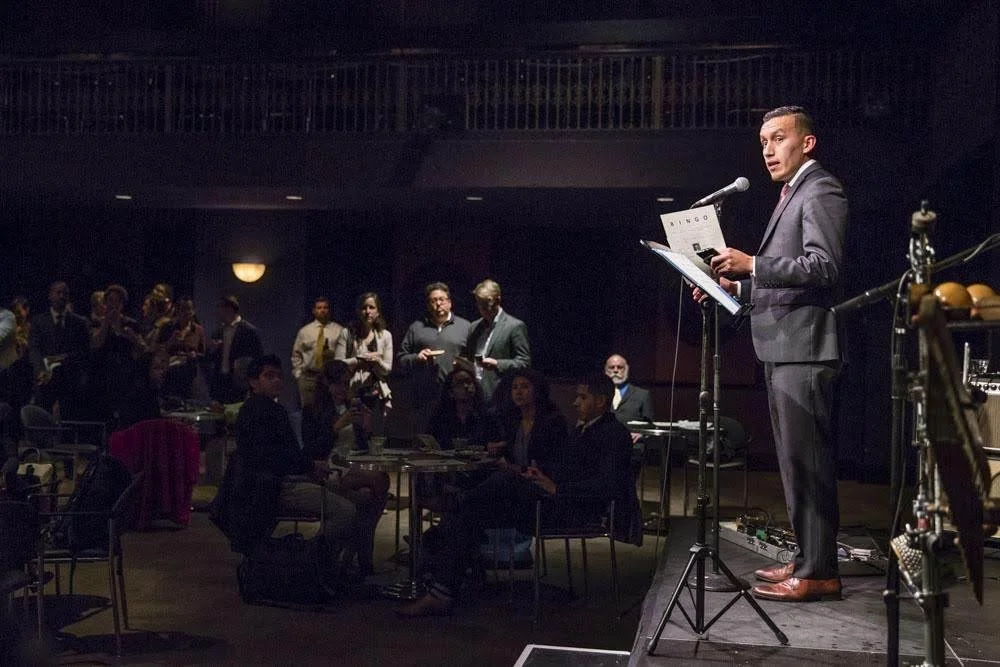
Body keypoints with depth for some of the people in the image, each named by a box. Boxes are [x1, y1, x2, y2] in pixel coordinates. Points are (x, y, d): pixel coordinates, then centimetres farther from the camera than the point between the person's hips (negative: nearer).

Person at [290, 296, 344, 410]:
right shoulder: (304, 331, 13)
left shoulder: (339, 330, 7)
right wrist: (298, 374, 7)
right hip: (308, 377, 2)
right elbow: (296, 354, 15)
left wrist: (334, 354, -14)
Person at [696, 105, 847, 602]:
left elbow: (823, 267, -20)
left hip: (803, 349, -10)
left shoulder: (820, 191, -8)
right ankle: (808, 558, 23)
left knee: (806, 462, -7)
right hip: (782, 350, 10)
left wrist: (753, 265, -23)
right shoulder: (793, 195, 23)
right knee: (798, 462, 14)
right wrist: (739, 286, 13)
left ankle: (818, 572, -1)